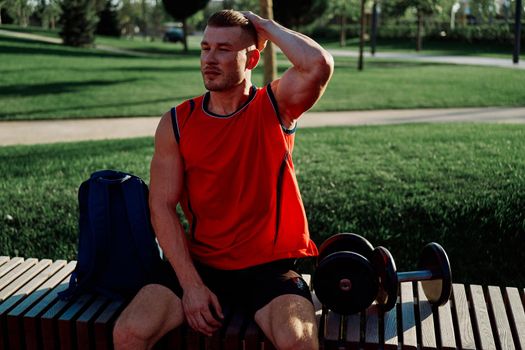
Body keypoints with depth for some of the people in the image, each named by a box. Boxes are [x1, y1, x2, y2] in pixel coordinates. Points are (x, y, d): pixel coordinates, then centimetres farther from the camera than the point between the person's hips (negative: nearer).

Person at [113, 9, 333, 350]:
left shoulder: (275, 106, -3)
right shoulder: (176, 123, 0)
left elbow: (320, 64, -24)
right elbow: (163, 207, -3)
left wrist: (268, 27, -9)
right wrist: (191, 284, -11)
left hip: (272, 264, -2)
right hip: (200, 264, 2)